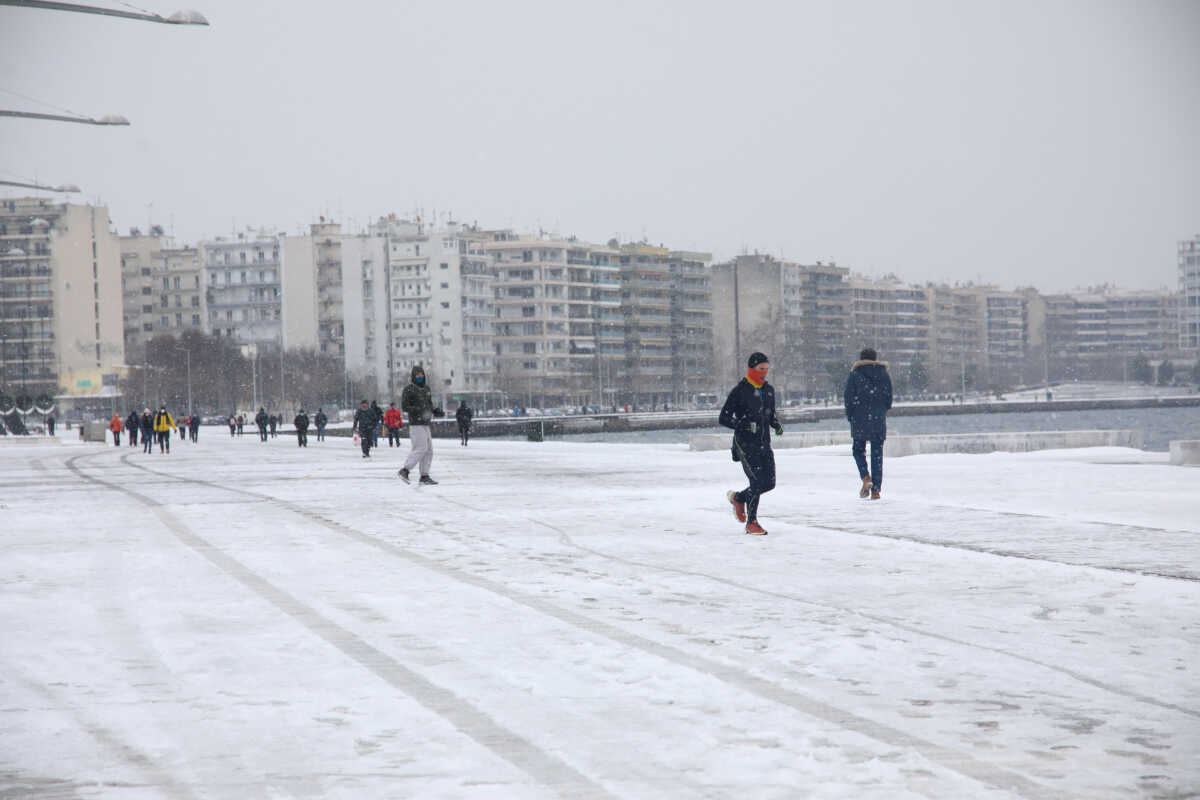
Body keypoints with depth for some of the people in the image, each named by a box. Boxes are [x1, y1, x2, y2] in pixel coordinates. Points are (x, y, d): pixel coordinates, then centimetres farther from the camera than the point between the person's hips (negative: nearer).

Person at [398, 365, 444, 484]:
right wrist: (419, 410, -24)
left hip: (426, 425, 8)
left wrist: (436, 412, 5)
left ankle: (424, 476, 10)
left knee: (429, 450, 6)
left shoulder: (426, 389, 17)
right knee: (421, 448, -15)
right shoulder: (409, 389, -7)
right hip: (416, 424, -8)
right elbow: (404, 407, -13)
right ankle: (404, 470, -10)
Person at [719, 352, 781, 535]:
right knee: (757, 481, -13)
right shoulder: (739, 391, -8)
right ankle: (751, 522, 1)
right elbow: (723, 418, -8)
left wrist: (776, 425, 1)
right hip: (745, 443, -6)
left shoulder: (769, 390, 11)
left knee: (769, 483, 3)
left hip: (764, 443, 6)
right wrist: (745, 425, -22)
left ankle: (738, 497, 28)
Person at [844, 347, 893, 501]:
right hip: (879, 419, 2)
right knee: (877, 453, 6)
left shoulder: (855, 375, -5)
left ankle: (866, 478, -10)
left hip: (860, 419, -2)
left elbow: (849, 398, -5)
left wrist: (850, 416, 8)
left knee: (858, 450, 14)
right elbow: (889, 398, 6)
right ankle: (876, 489, 3)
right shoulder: (884, 375, 4)